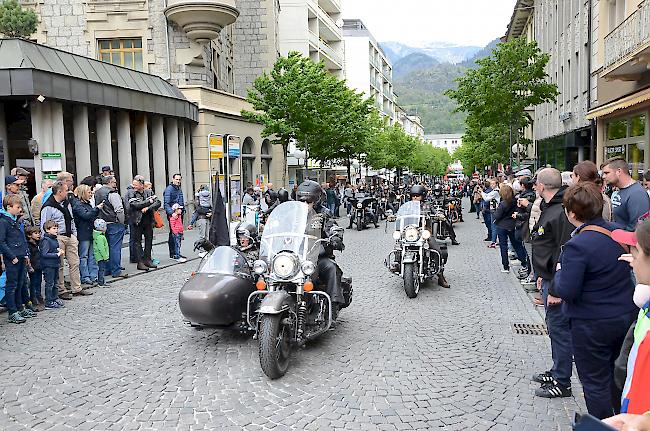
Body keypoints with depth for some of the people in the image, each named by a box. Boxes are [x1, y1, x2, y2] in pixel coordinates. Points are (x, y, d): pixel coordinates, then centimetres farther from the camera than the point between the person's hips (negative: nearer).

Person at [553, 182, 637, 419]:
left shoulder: (577, 246, -26)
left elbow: (566, 291, -25)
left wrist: (559, 271, -6)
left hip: (592, 324, -8)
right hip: (625, 316, 8)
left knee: (595, 382, 9)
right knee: (614, 373, 27)